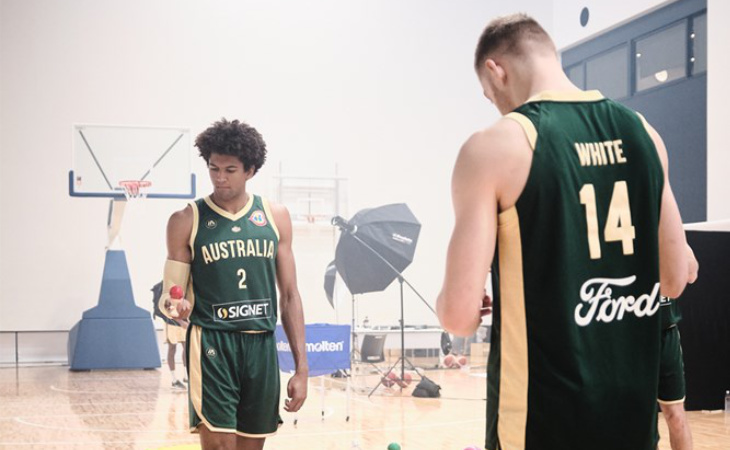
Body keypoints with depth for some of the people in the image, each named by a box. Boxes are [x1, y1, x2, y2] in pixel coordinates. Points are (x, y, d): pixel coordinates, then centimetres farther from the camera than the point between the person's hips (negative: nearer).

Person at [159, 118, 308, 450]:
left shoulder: (275, 217, 6)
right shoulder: (187, 221, 0)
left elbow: (289, 295, 9)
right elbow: (171, 292, 3)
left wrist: (301, 367, 5)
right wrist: (176, 305, -23)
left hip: (261, 345, 3)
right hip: (212, 344, -3)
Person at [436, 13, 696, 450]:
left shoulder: (495, 146, -14)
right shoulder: (643, 133, 3)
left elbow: (460, 315, -16)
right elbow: (673, 280, 11)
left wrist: (446, 300, 5)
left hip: (541, 413, -5)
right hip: (634, 405, 5)